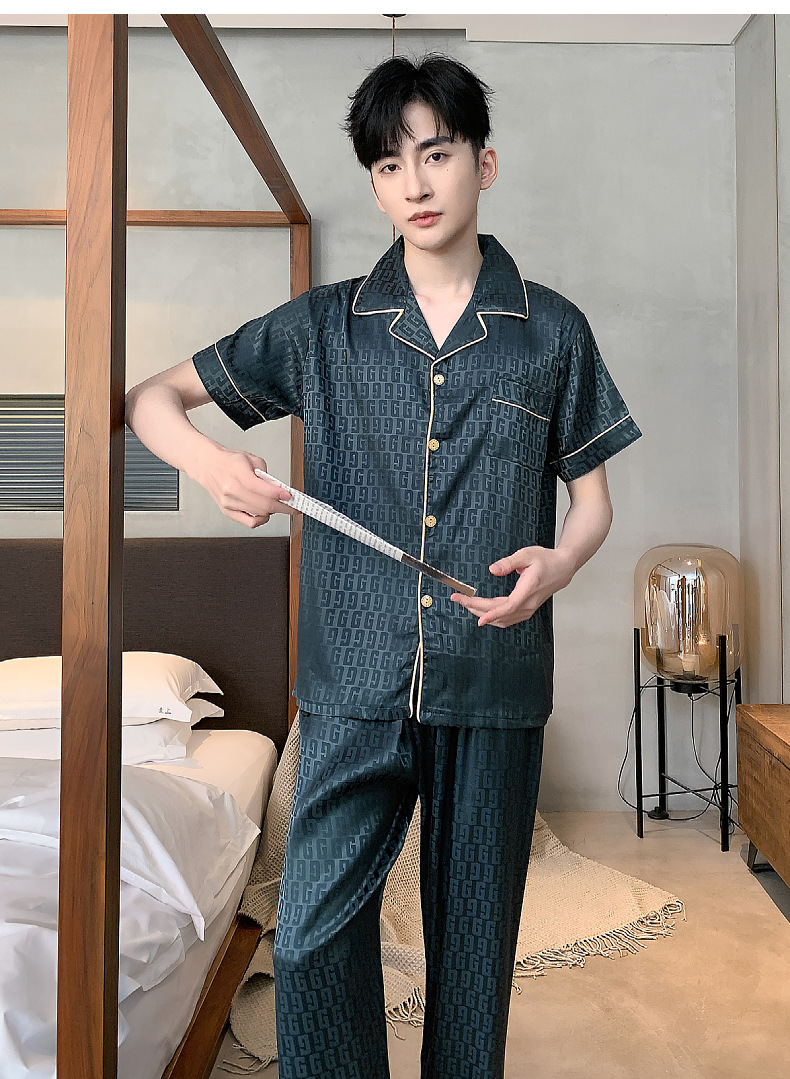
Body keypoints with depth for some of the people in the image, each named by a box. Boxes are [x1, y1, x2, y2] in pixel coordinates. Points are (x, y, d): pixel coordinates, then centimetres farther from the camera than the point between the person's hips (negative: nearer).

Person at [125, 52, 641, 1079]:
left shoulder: (552, 330, 5)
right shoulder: (323, 325, 5)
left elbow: (593, 497, 10)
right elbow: (153, 398, 8)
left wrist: (556, 564, -12)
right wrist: (211, 460, -14)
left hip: (495, 685, 1)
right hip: (355, 686, 0)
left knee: (474, 946, 12)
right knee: (311, 939, -2)